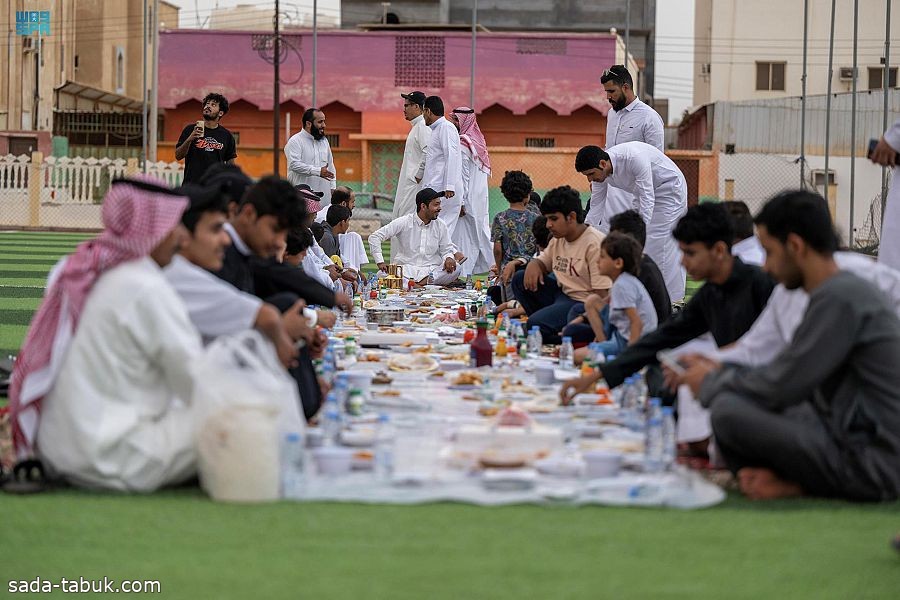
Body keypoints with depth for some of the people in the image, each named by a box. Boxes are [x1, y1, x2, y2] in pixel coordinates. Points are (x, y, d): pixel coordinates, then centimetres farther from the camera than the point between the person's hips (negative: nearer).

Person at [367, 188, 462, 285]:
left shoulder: (440, 226, 7)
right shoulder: (404, 223, -3)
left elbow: (446, 249, 14)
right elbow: (374, 237, -3)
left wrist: (449, 258, -12)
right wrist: (380, 262, -13)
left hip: (431, 270, 3)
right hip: (406, 270, -3)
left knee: (455, 269, -27)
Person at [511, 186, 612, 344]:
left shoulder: (595, 243, -18)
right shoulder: (558, 239, 9)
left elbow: (602, 293, -20)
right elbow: (543, 261, 24)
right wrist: (533, 265, -2)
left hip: (583, 303, -10)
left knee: (536, 324, -27)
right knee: (520, 279, 2)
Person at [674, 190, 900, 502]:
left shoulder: (840, 298, -17)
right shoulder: (847, 289, 15)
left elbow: (781, 387, -15)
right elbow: (792, 377, 19)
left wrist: (712, 382, 2)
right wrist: (722, 371, 13)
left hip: (871, 464, -11)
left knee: (728, 409, -22)